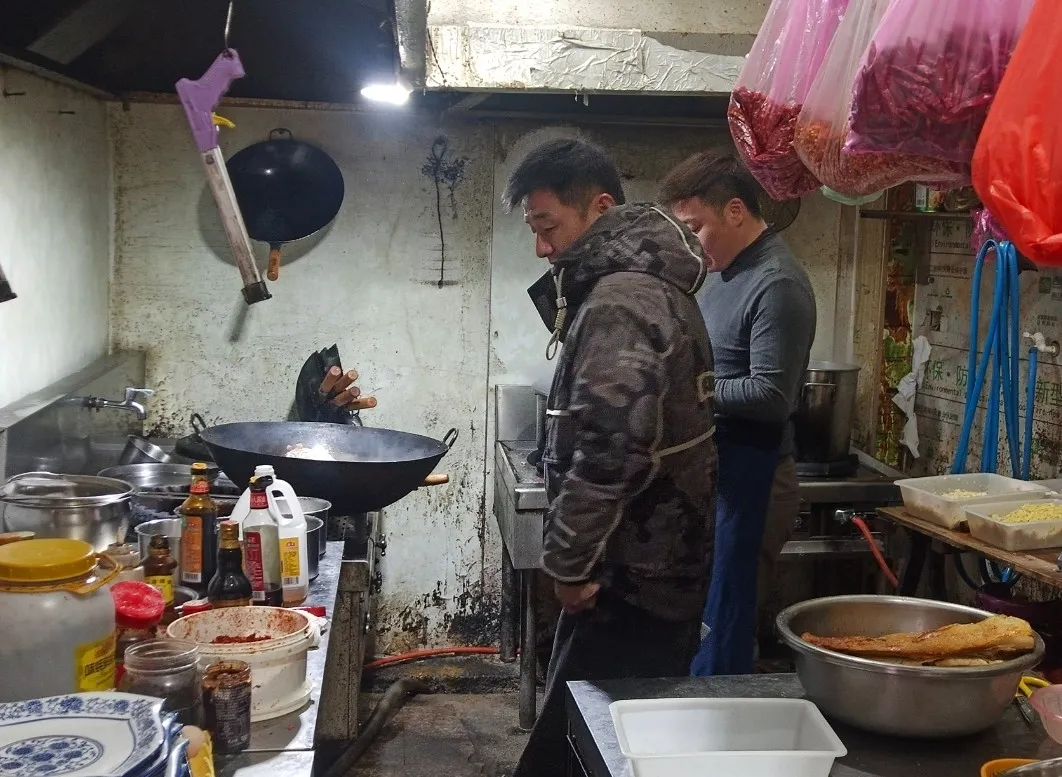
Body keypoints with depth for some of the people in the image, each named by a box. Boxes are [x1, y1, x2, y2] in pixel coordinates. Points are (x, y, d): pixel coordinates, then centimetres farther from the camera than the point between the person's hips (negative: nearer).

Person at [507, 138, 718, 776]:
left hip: (632, 577, -10)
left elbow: (608, 447, -26)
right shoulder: (655, 285, 14)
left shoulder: (619, 300, -18)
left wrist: (569, 561, -18)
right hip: (665, 562, 10)